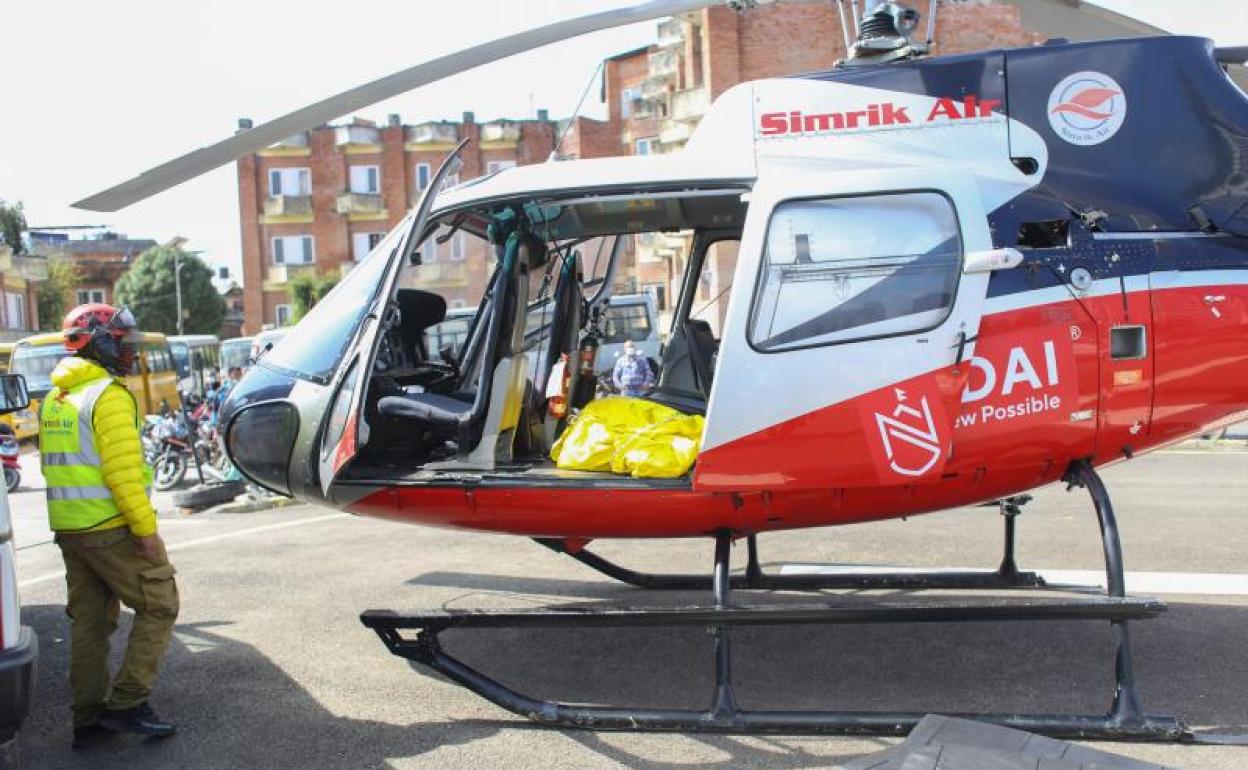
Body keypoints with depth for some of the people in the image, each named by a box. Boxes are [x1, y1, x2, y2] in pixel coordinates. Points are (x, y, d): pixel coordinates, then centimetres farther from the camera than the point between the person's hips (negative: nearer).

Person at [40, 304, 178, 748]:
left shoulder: (54, 399, 15)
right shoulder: (109, 395, -14)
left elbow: (58, 464, 18)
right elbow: (122, 471, -21)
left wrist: (73, 519, 21)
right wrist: (146, 528, -19)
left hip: (69, 529, 9)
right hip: (112, 527, -9)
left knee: (89, 620, 13)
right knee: (158, 605, 1)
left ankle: (89, 719, 18)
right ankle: (126, 704, -1)